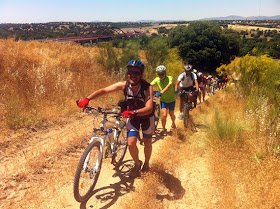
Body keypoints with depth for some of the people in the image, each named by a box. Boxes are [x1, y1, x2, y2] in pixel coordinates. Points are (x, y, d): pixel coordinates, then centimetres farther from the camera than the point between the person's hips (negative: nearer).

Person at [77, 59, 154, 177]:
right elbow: (103, 90, -22)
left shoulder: (147, 87, -30)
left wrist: (134, 112, -56)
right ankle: (137, 164, 21)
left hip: (146, 116, -2)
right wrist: (87, 99, -35)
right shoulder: (124, 85, -22)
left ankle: (146, 164, 40)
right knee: (131, 143, -9)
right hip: (132, 117, 2)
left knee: (147, 143, 10)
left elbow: (149, 108, -39)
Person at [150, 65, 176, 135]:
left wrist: (161, 92, -57)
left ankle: (173, 123, 49)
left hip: (171, 100, -1)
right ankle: (164, 129, 11)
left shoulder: (169, 78, -23)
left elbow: (169, 86, -42)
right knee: (164, 115, -14)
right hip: (163, 100, 1)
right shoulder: (157, 79, -13)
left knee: (171, 114, 14)